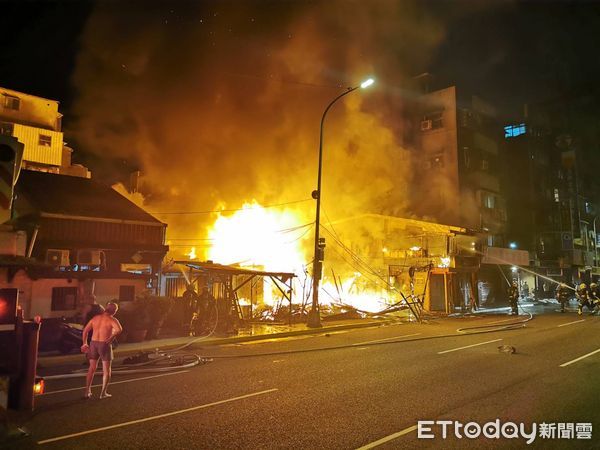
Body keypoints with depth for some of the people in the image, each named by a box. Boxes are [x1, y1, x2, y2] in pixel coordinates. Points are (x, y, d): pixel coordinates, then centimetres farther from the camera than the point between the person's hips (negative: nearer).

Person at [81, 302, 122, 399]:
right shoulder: (112, 319, -8)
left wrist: (85, 343, 21)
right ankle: (103, 393, 6)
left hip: (93, 344, 5)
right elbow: (119, 329, -27)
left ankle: (87, 392, 20)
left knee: (92, 369, 19)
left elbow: (85, 330, 13)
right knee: (106, 370, 8)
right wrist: (112, 337, -14)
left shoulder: (96, 318, 9)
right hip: (105, 345, -5)